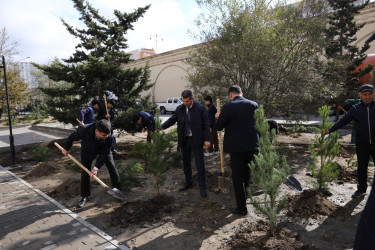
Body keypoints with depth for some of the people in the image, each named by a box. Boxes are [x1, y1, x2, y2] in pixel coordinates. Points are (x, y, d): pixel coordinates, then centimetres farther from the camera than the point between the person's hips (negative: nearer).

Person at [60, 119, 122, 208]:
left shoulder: (109, 137, -38)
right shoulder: (84, 130, -40)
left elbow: (104, 154, -28)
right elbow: (72, 137, -18)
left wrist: (96, 168, -31)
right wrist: (66, 148, -3)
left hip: (103, 150, 1)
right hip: (88, 151, 0)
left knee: (112, 167, -2)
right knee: (85, 172, -3)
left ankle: (118, 190, 14)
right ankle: (85, 196, 12)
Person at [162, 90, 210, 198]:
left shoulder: (200, 108, -8)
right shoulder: (179, 109, 2)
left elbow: (206, 124, -6)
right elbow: (171, 120, 3)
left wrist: (207, 139, -11)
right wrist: (161, 127, -14)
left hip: (196, 140, -4)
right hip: (184, 140, 4)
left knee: (200, 164, 2)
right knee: (186, 163, 15)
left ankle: (202, 187, 14)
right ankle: (188, 182, 33)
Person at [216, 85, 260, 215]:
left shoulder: (228, 107, -15)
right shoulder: (254, 105, 0)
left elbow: (219, 127, -8)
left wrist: (218, 117, 12)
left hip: (237, 147, -5)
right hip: (252, 145, 6)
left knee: (237, 176, 5)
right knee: (246, 171, 26)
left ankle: (241, 208, 11)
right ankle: (244, 194, 47)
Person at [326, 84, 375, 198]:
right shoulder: (355, 109, 2)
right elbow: (343, 120, 5)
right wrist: (330, 130, 0)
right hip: (362, 144, 2)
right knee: (362, 167, 13)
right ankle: (361, 189, 27)